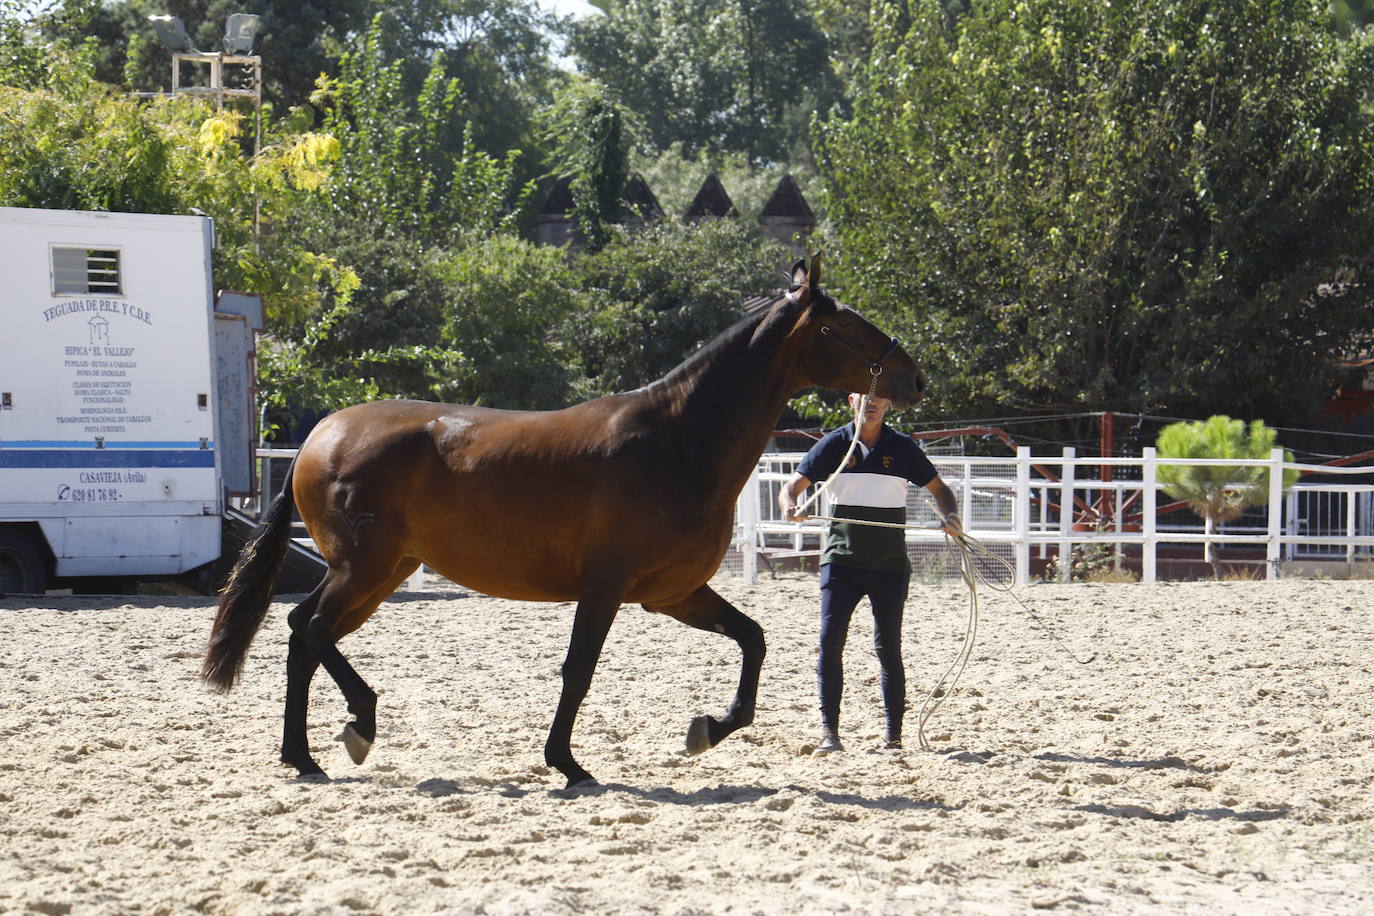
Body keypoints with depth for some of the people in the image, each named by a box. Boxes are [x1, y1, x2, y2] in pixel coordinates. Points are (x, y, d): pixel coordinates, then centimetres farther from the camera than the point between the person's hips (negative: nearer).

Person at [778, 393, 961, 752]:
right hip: (841, 560, 0)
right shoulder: (834, 444, 2)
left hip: (890, 564, 0)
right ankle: (829, 729, -6)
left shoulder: (902, 447, 4)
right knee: (830, 642, -9)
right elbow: (794, 484, -2)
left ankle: (894, 733, 7)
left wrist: (950, 517, -10)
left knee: (888, 647, 2)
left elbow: (938, 488, 11)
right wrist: (790, 507, -25)